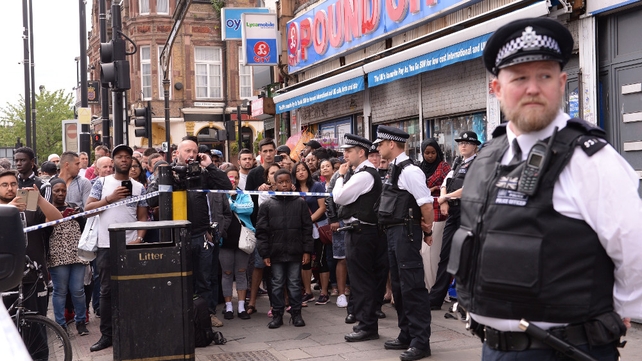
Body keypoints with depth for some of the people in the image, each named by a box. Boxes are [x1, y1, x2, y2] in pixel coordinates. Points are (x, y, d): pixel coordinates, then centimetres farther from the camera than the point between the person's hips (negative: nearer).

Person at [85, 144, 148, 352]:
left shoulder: (139, 187, 8)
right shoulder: (101, 182, 4)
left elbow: (143, 217, 8)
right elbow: (88, 208, -2)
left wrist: (140, 238, -7)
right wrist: (110, 198, -13)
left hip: (131, 245, 1)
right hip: (106, 245, -1)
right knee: (107, 290, 4)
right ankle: (106, 335, 10)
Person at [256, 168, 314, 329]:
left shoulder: (300, 203, 3)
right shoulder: (267, 205, 1)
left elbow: (307, 228, 3)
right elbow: (262, 231, 1)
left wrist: (307, 250, -2)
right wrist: (265, 253, -3)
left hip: (295, 252, 0)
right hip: (276, 252, 0)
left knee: (294, 284, 8)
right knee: (277, 285, 8)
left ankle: (296, 314, 17)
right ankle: (277, 315, 16)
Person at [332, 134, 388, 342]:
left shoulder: (364, 175, -16)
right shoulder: (363, 173, 16)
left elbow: (339, 197, -16)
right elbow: (343, 199, 18)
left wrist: (341, 175, -5)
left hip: (360, 233, -10)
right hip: (361, 231, 10)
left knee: (361, 280, -5)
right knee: (367, 278, 15)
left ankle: (367, 327, 1)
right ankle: (367, 322, 23)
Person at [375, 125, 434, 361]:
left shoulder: (409, 170, -16)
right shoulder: (394, 170, 14)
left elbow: (426, 203, -20)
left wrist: (427, 231, -9)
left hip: (406, 233, -10)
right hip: (394, 233, 10)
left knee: (412, 287, -6)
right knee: (398, 286, 16)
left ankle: (421, 342, 1)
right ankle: (407, 335, 26)